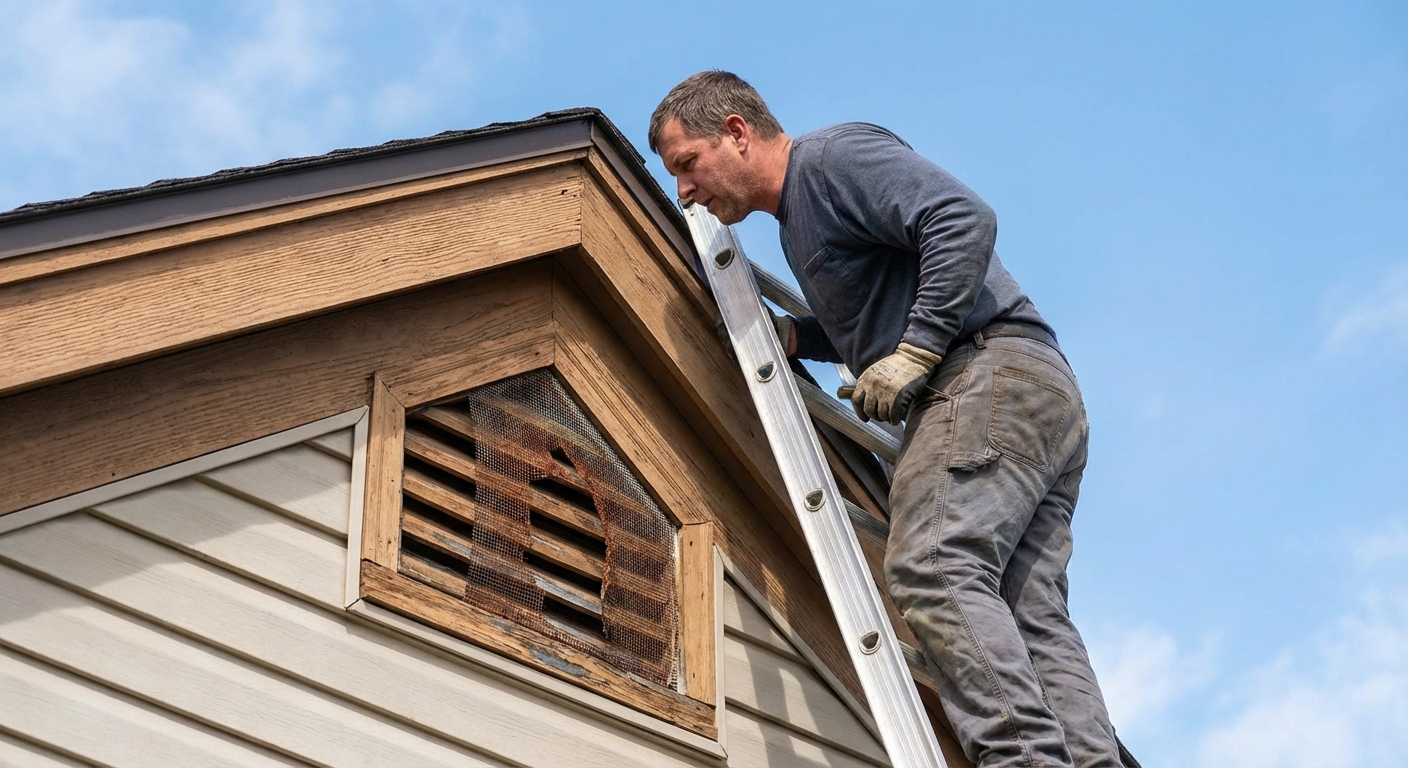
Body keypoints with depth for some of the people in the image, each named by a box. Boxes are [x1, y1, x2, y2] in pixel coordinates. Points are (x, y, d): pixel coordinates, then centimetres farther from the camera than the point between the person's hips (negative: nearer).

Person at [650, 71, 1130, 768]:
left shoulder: (834, 154, -1)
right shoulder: (796, 219, 30)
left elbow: (965, 220, -14)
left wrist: (913, 353, -17)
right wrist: (795, 337, 20)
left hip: (992, 371, -10)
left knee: (929, 568, -24)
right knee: (1030, 614, -4)